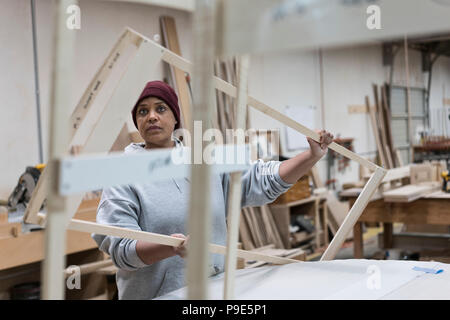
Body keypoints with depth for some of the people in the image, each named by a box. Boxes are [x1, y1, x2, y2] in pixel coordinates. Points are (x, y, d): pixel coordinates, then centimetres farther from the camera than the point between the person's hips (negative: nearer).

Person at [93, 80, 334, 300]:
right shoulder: (124, 175, -6)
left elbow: (263, 181, 6)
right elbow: (121, 249, -14)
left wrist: (312, 156, -5)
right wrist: (170, 247, -31)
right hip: (154, 294, -3)